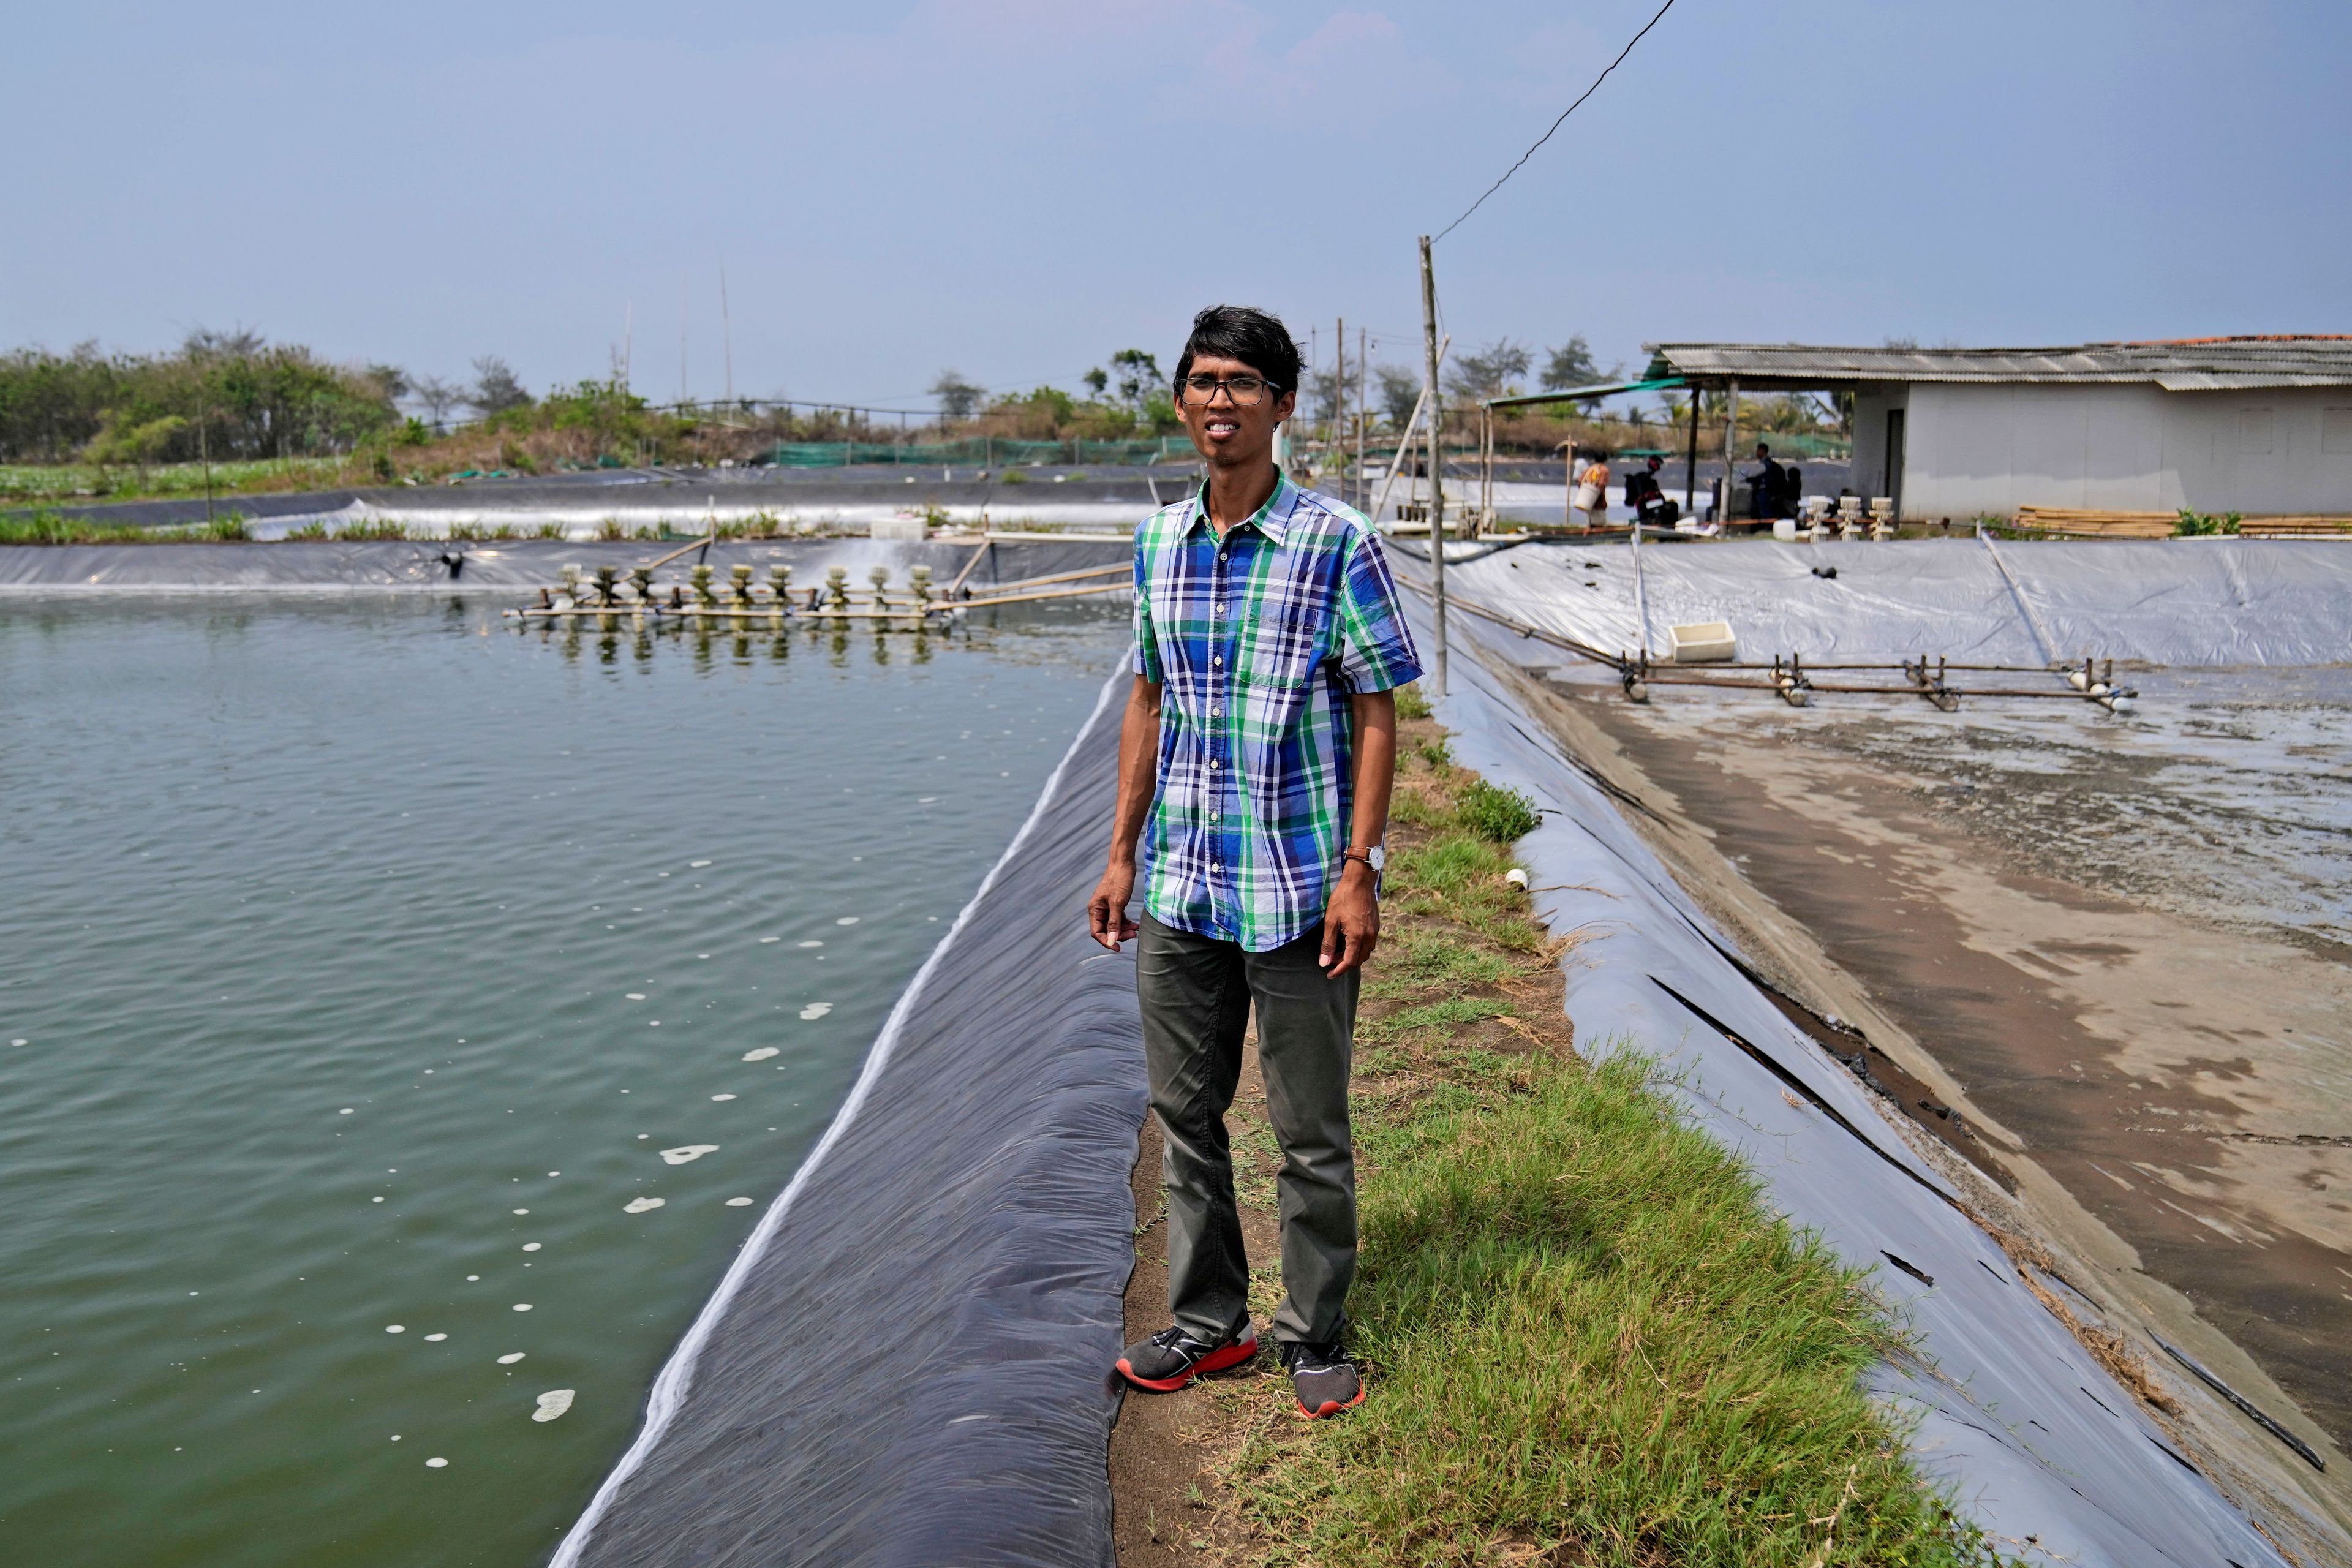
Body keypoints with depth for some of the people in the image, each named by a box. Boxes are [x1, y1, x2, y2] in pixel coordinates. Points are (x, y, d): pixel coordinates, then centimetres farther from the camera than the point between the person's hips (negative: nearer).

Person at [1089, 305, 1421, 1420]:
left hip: (1296, 889, -5)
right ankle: (1208, 1319, 31)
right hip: (1178, 889, 5)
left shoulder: (1337, 544, -8)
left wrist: (1357, 872, -14)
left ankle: (1314, 1338, 24)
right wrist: (1123, 853, 11)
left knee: (1311, 1134, 7)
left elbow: (1376, 713, -7)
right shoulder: (1158, 544, 7)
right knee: (1185, 1113, 15)